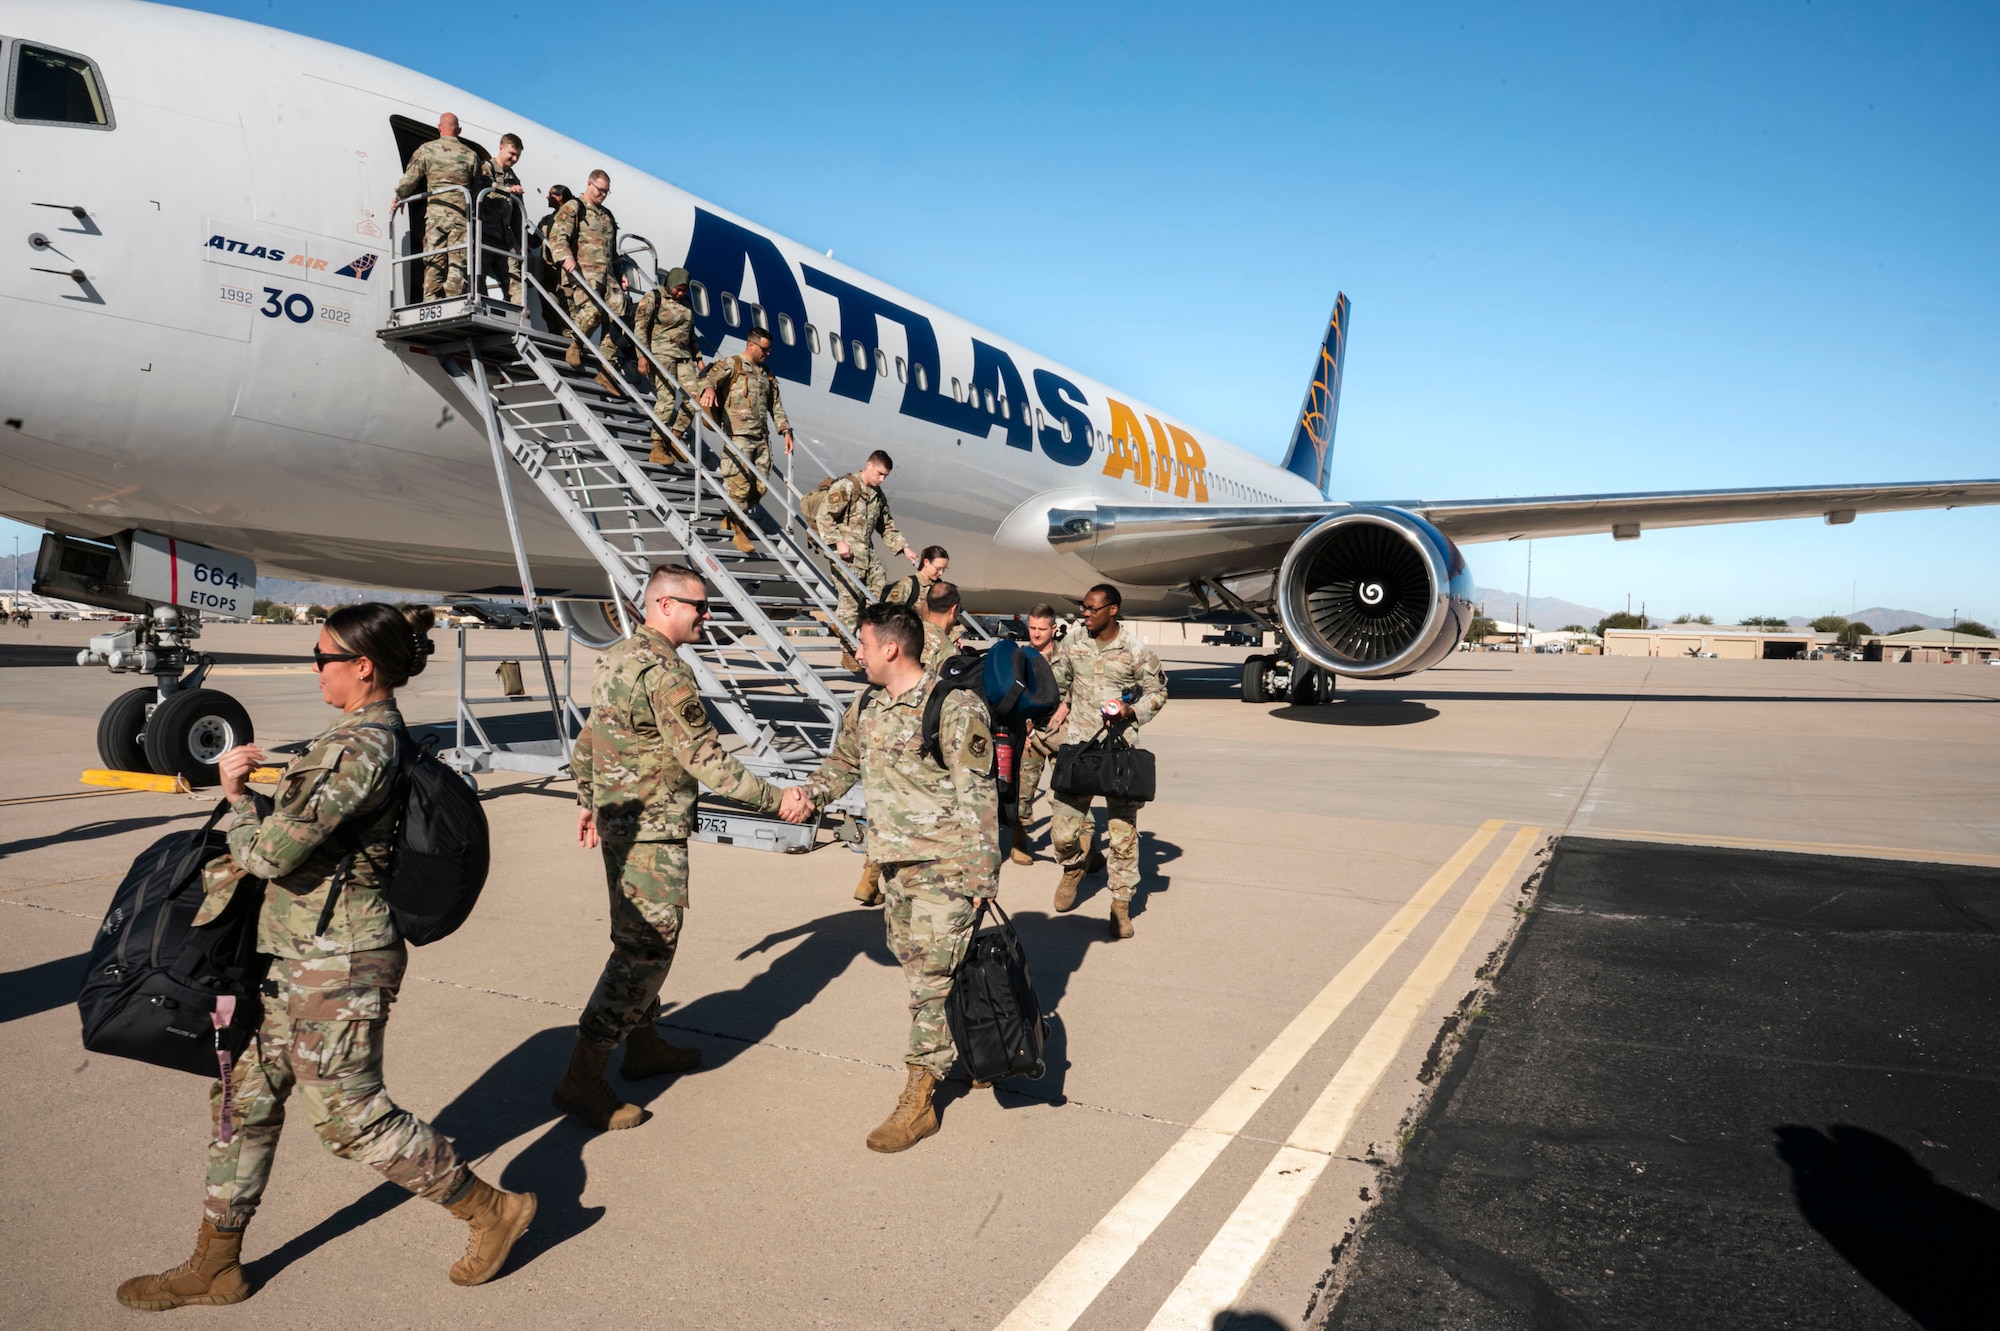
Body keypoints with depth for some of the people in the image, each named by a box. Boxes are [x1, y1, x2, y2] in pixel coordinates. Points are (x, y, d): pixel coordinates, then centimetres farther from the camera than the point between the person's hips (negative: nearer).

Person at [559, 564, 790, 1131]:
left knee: (640, 939, 20)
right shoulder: (666, 671, -20)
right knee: (645, 947, -6)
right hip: (652, 830, -10)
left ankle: (645, 1045, 33)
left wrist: (588, 800, 29)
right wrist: (774, 799, -16)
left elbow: (586, 741, 19)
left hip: (617, 819, 10)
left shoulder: (615, 658, 11)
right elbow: (704, 759, -21)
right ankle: (582, 1079, -2)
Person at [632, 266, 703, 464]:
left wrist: (698, 358, 20)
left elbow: (691, 334, 27)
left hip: (684, 356, 7)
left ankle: (675, 440, 8)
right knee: (666, 399, -15)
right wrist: (642, 356, -16)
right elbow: (639, 326, -8)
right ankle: (657, 448, -11)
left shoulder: (686, 303, 20)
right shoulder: (652, 298, -2)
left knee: (693, 397, -4)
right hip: (661, 354, -7)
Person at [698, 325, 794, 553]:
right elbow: (711, 377, -16)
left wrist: (785, 430, 17)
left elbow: (776, 405, 26)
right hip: (738, 434, -7)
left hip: (761, 437, 7)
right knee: (741, 483, -11)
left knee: (760, 486, 3)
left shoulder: (766, 374, 22)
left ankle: (730, 520, 19)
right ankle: (739, 529, 1)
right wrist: (709, 388, -39)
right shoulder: (731, 364, 2)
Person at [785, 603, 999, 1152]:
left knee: (933, 974, -5)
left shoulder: (955, 707, -15)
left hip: (943, 865, -8)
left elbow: (977, 797, -15)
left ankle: (918, 1100, 2)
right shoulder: (866, 706, 9)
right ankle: (968, 1050, 35)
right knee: (916, 965, 16)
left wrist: (980, 876, -17)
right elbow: (842, 763, 23)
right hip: (894, 861, 8)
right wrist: (811, 793, 2)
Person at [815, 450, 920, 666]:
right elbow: (824, 516, -13)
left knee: (882, 595, 5)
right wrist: (838, 542, -20)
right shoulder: (845, 487, -9)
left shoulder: (878, 495, 16)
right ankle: (848, 652, -1)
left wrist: (904, 547, 15)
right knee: (851, 600, -9)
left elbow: (888, 526, 24)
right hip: (846, 554, -8)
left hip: (868, 554, 8)